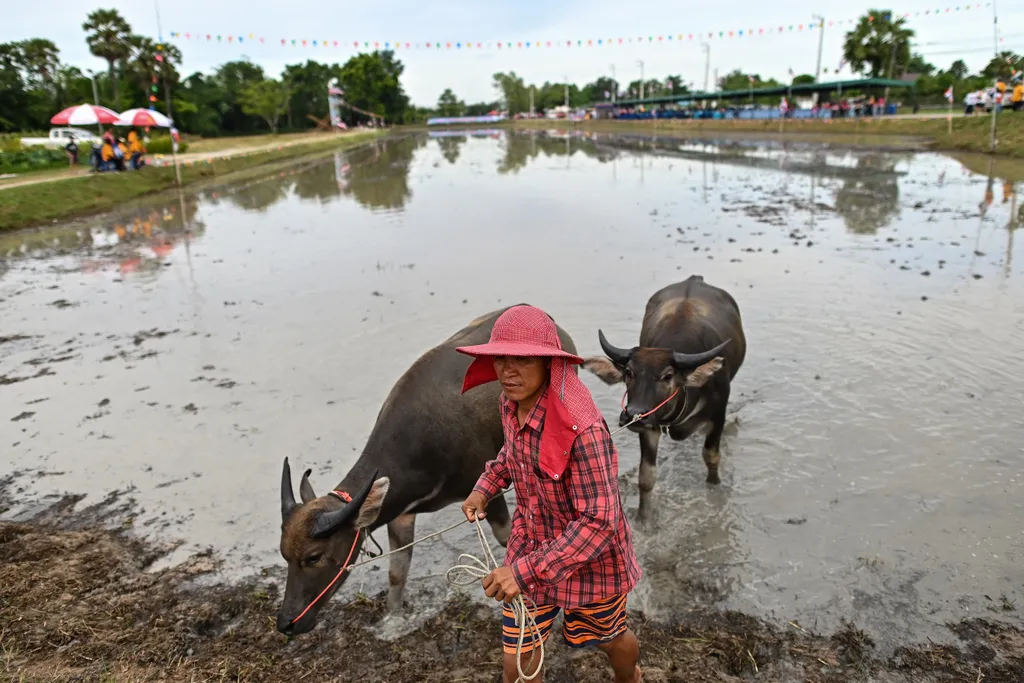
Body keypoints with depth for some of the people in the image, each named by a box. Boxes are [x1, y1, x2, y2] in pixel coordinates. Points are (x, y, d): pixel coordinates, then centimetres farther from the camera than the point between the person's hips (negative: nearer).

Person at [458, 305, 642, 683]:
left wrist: (526, 571, -36)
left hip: (589, 560, -5)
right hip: (530, 550, 5)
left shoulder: (582, 428, -36)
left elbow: (598, 522, -34)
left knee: (608, 639, 26)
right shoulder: (510, 403, -12)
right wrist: (485, 487, 0)